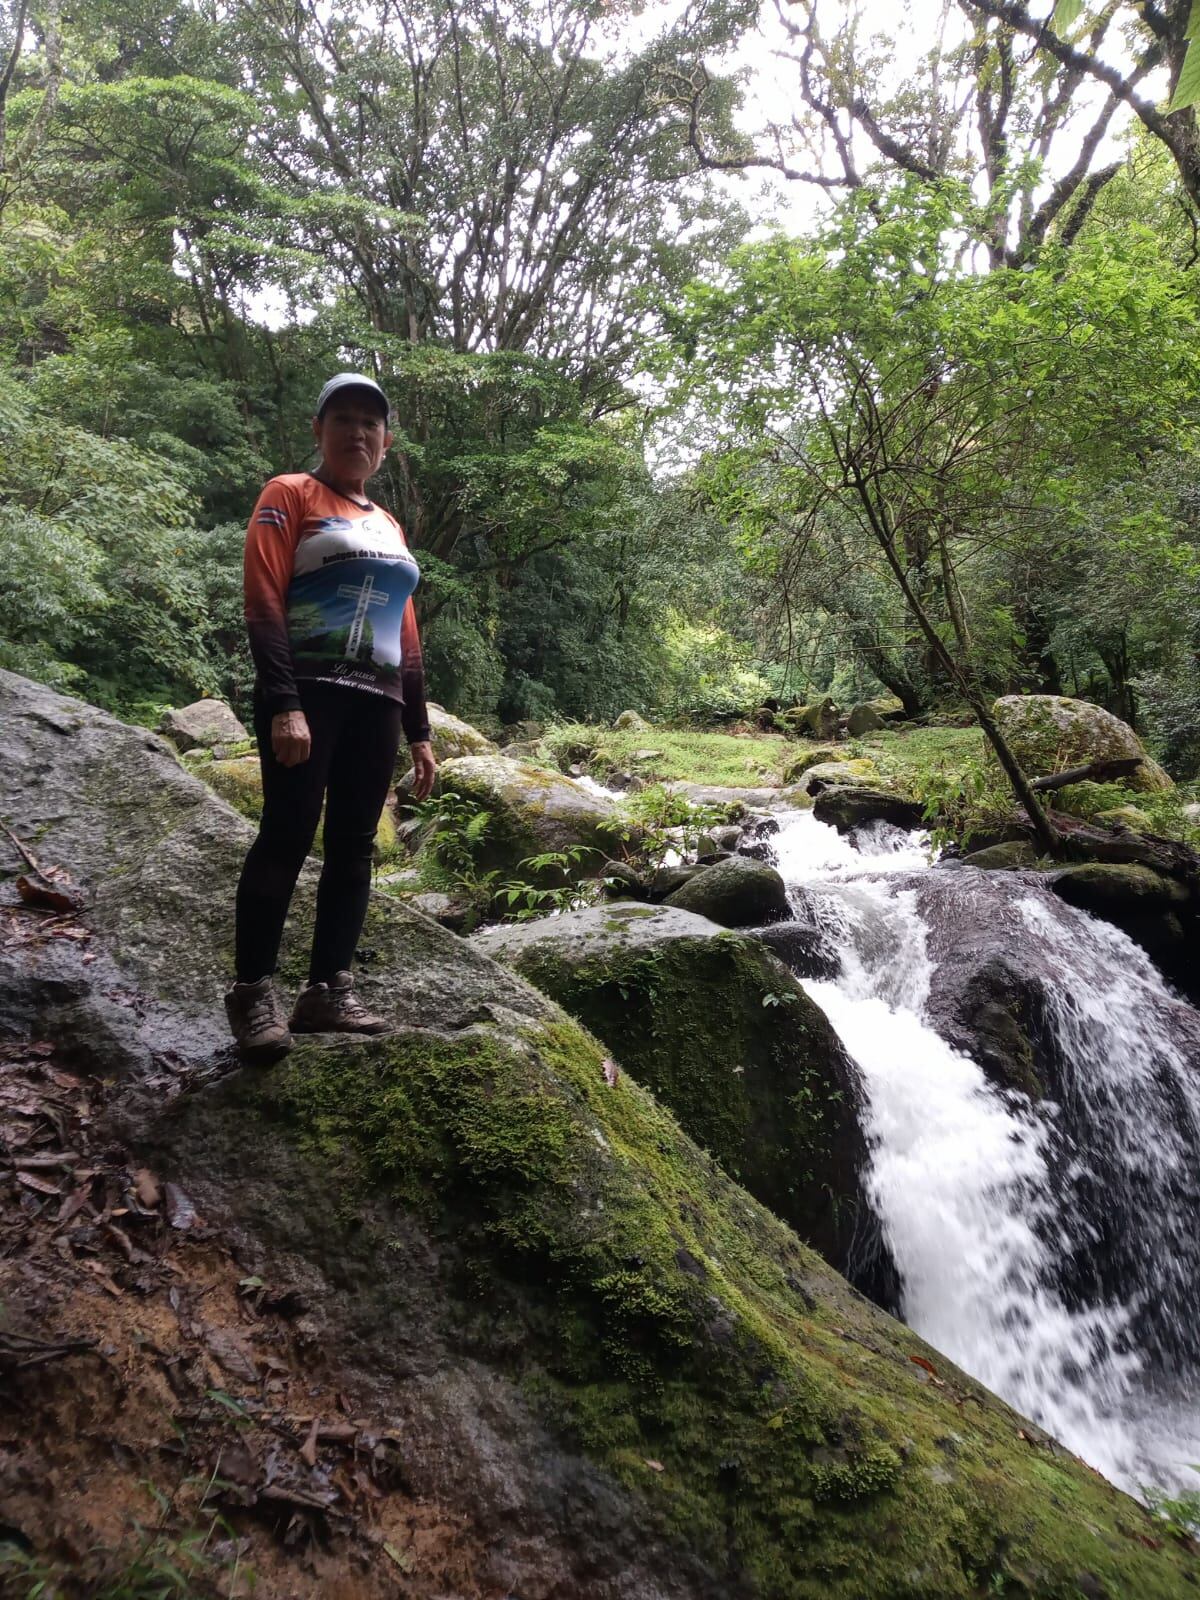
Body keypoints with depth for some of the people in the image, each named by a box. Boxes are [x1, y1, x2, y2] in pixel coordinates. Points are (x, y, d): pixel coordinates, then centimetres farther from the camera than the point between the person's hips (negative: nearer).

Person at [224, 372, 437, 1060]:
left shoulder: (390, 527, 23)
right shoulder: (290, 496, 5)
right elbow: (263, 604, -7)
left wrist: (419, 731, 15)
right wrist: (283, 705, -20)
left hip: (376, 702, 6)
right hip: (306, 691, -6)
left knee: (354, 844, 2)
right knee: (289, 834, -10)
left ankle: (329, 991, 6)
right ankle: (254, 993, -3)